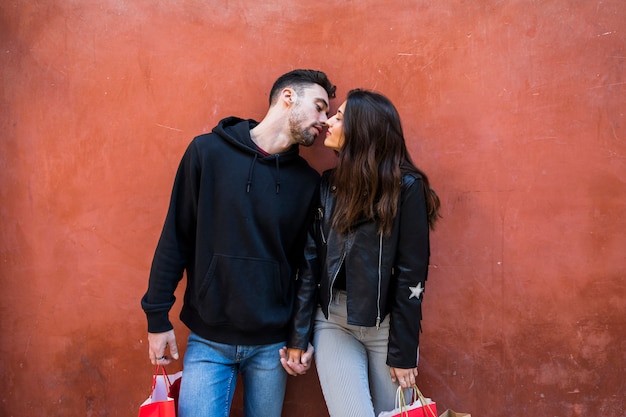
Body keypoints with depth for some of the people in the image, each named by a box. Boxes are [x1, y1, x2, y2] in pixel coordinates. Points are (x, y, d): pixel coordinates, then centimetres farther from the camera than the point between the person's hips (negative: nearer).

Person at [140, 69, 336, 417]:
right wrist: (158, 316, -3)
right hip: (208, 340, -2)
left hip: (272, 344, 2)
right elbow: (176, 238, -4)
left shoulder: (308, 181, 0)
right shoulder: (208, 151, -6)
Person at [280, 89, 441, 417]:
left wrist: (403, 351, -9)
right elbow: (310, 262, 2)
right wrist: (297, 337, 1)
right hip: (333, 321, 2)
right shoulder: (327, 185, 3)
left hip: (388, 323, -2)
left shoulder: (405, 186, -9)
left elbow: (412, 272, -9)